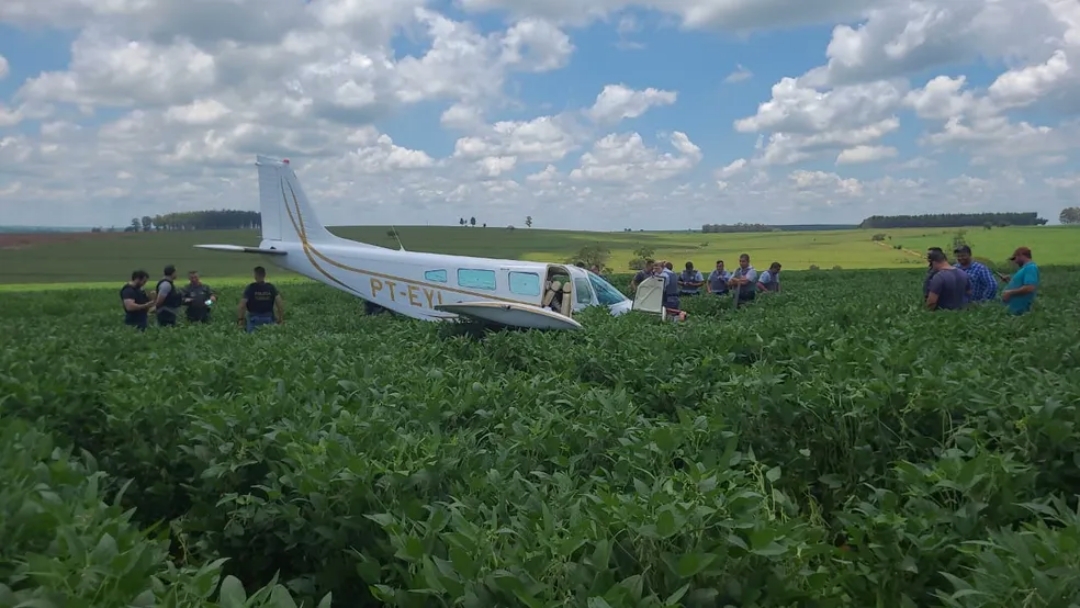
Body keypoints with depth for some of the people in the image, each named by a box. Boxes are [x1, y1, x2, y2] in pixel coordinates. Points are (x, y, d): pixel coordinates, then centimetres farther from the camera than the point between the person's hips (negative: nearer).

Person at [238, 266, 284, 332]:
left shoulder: (250, 288, -9)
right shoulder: (271, 287, -2)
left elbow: (242, 305, -14)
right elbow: (280, 304, -9)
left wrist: (240, 319, -4)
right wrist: (281, 318, -1)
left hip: (254, 318, -2)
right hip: (269, 318, 2)